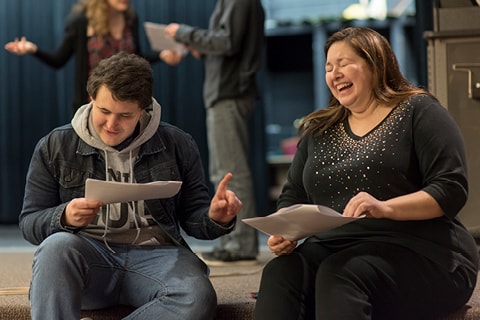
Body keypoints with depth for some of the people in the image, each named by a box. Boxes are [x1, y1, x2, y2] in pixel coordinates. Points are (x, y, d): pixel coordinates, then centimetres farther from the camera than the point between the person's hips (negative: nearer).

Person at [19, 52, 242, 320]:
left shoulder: (178, 146, 9)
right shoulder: (55, 147, 7)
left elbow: (193, 217, 12)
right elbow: (29, 223, 6)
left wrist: (215, 218, -12)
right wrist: (64, 217, -17)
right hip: (89, 254, -1)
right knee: (57, 245, -35)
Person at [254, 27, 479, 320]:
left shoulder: (418, 111, 1)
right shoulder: (319, 129, 18)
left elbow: (452, 189, -9)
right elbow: (293, 197, 19)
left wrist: (386, 208, -24)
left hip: (418, 250, -4)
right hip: (332, 250, 5)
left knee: (338, 276, -36)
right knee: (279, 274, -28)